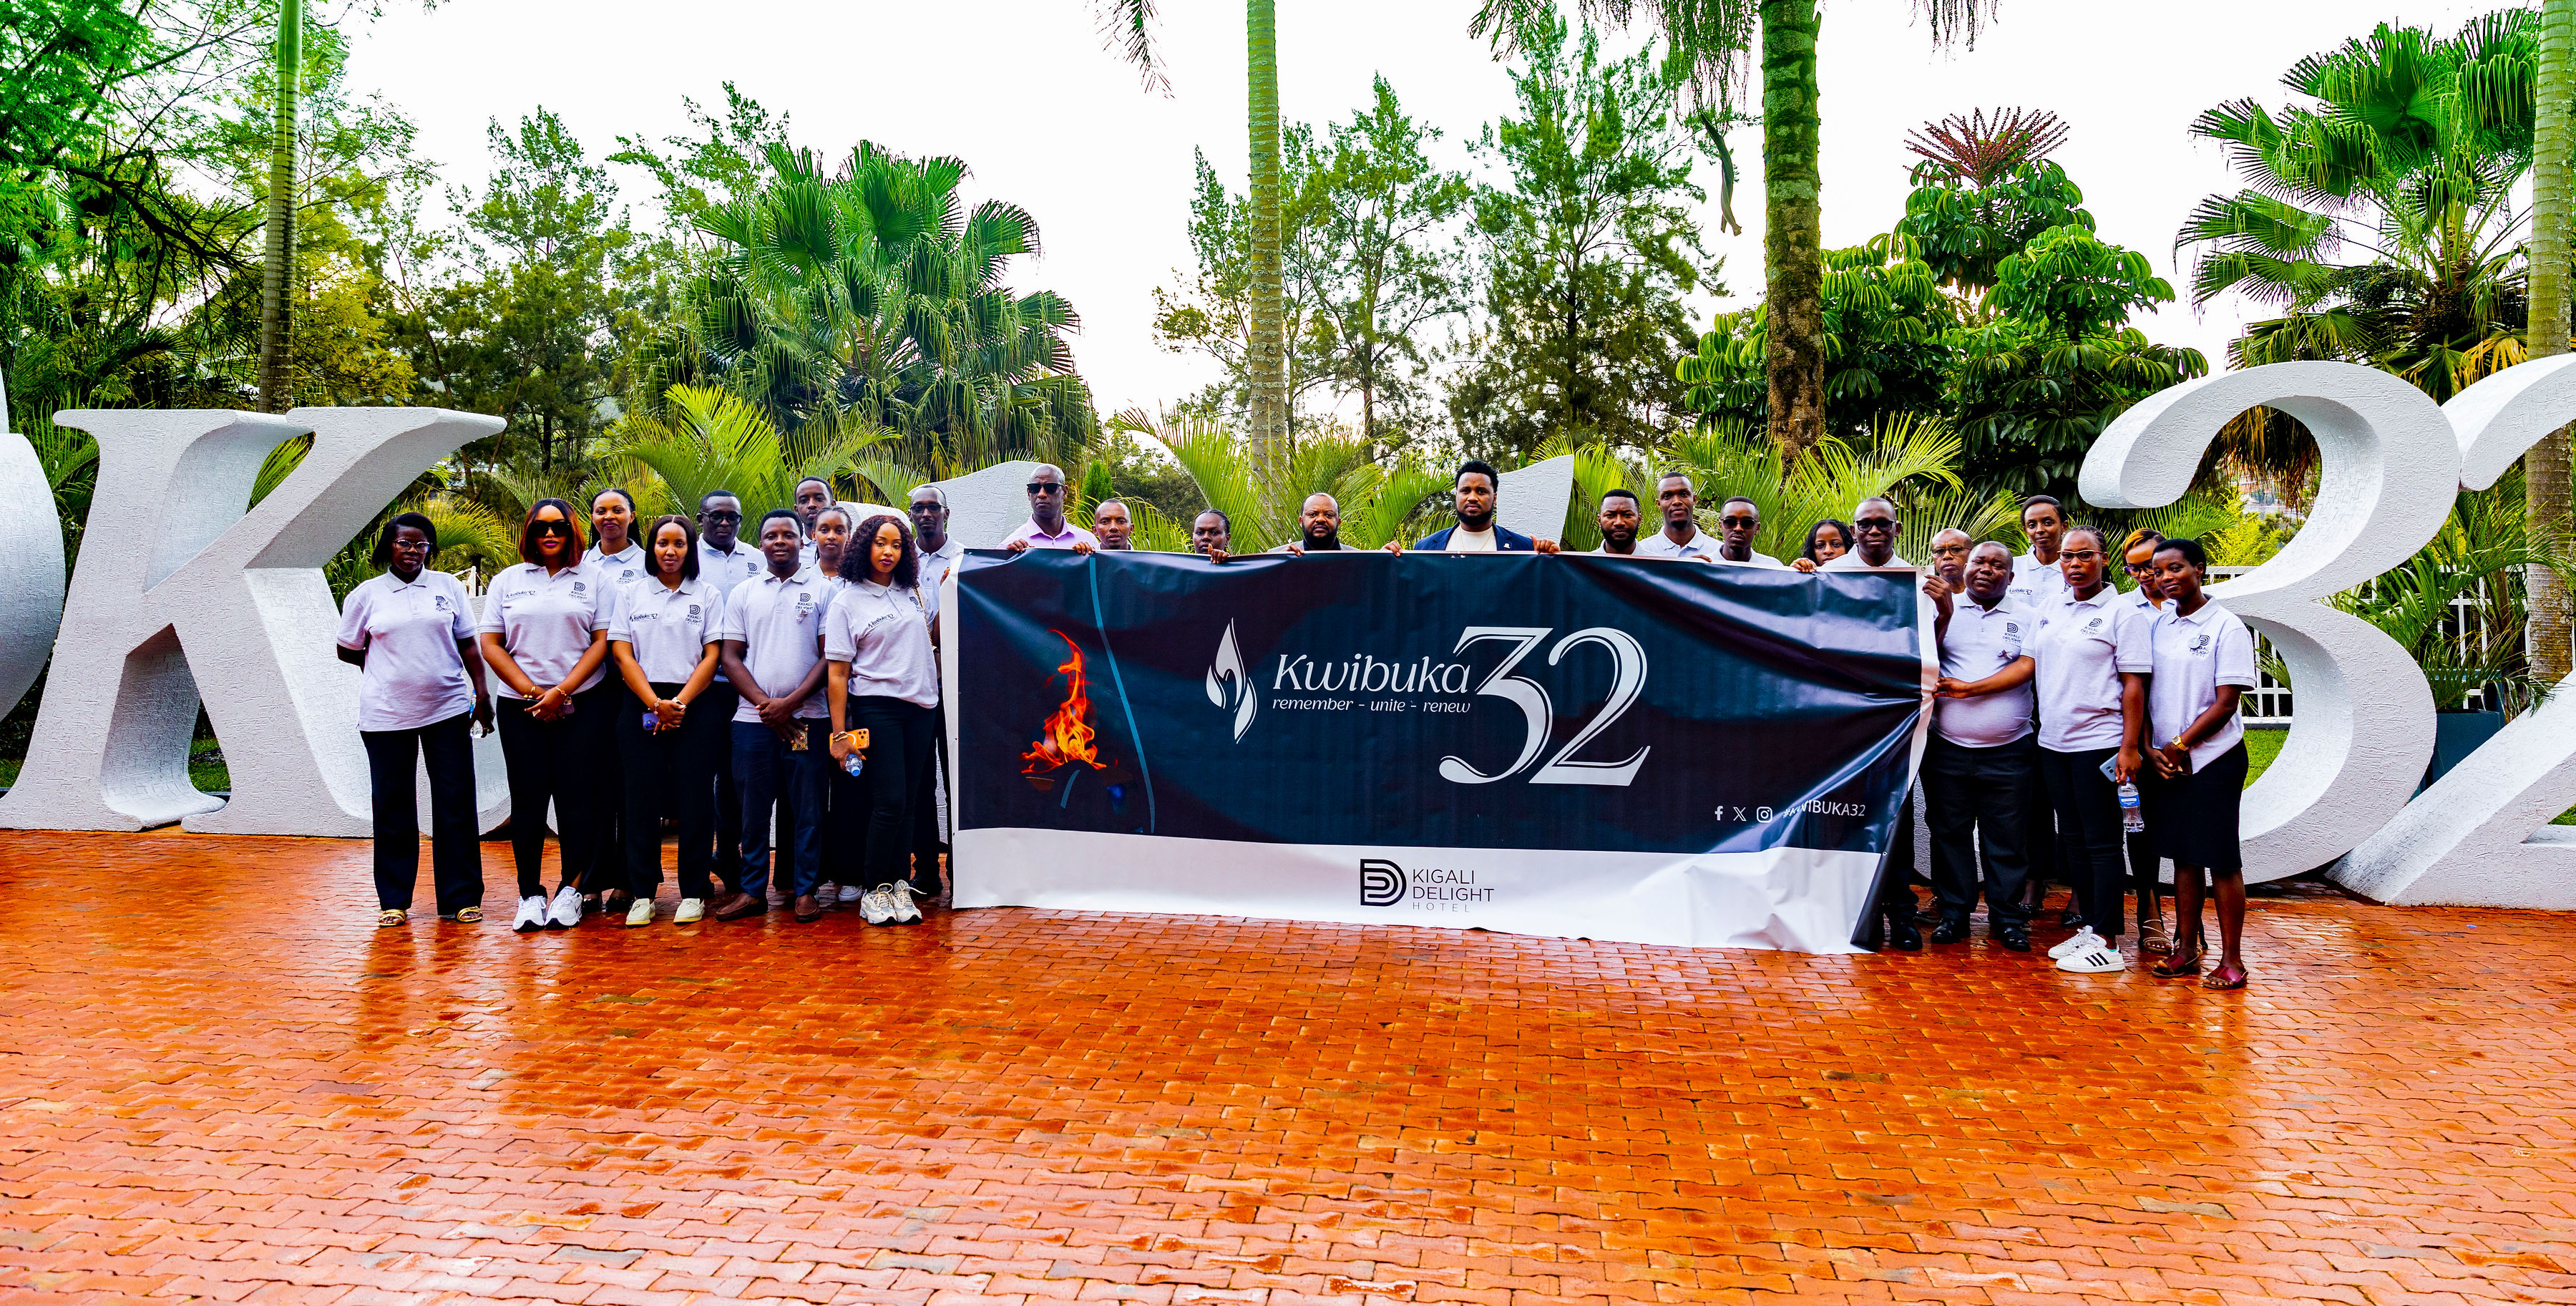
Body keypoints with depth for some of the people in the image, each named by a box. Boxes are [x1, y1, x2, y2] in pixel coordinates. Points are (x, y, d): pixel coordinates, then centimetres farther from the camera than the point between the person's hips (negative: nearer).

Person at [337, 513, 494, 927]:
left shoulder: (448, 586, 9)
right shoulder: (367, 594, 5)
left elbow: (467, 643, 10)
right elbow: (347, 651, 13)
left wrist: (481, 691, 2)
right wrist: (390, 667, 7)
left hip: (447, 710, 1)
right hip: (387, 716, -1)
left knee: (456, 806, 0)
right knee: (393, 810, 5)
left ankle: (461, 899, 8)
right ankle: (393, 901, 16)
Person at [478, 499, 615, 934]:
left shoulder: (593, 579, 7)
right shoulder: (507, 581, 12)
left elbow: (602, 641, 0)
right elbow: (490, 645, 6)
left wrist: (561, 691, -9)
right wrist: (531, 692, -5)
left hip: (583, 705, -1)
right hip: (521, 708, 1)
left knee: (576, 796, -4)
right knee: (527, 797, 0)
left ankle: (570, 890, 4)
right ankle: (529, 894, 6)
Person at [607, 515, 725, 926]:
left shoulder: (709, 595, 8)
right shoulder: (632, 593, 11)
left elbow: (713, 656, 1)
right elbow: (622, 654, 4)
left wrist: (679, 702, -11)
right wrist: (655, 703, -9)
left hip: (695, 706, -1)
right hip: (641, 705, 1)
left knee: (695, 797, -2)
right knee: (642, 796, -1)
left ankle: (693, 892, 4)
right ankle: (641, 894, 5)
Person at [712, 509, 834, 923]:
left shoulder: (822, 591, 5)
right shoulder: (743, 594, 12)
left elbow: (829, 656, 0)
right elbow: (731, 656, 8)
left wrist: (790, 702, -10)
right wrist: (764, 703, -6)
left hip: (806, 717, -2)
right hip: (753, 717, 2)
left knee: (807, 808, 1)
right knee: (754, 807, 5)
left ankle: (805, 890, 8)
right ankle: (752, 890, 13)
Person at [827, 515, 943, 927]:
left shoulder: (915, 593, 13)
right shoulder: (847, 602, 0)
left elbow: (935, 637, 27)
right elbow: (838, 673, -3)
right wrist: (840, 732, -8)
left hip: (921, 707, 4)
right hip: (875, 707, -4)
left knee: (908, 801, 4)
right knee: (890, 800, -10)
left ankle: (901, 885, 10)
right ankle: (875, 891, 1)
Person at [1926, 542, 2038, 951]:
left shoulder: (2026, 618, 5)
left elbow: (2025, 667, -7)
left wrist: (1968, 688, -15)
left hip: (2009, 752, -1)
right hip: (1949, 748, 1)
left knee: (2007, 839, 5)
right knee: (1949, 832, 7)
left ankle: (2007, 917, 16)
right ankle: (1953, 913, 18)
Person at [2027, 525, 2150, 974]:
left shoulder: (2121, 613, -6)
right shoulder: (2049, 608, 12)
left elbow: (2134, 685, -9)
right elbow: (2027, 664, 17)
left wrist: (2129, 747, -14)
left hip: (2098, 743, -6)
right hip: (2053, 742, 7)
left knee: (2102, 843, -3)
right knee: (2074, 840, 12)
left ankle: (2107, 942, 2)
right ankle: (2090, 926, 22)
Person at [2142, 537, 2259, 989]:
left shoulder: (2227, 627, -7)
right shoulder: (2157, 625, 9)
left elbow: (2225, 703, -11)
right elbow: (2142, 692, 10)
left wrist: (2179, 745, -11)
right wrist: (2151, 750, -2)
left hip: (2213, 758, -5)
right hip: (2166, 760, 5)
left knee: (2221, 859, -1)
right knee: (2183, 856, 11)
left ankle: (2231, 960, 5)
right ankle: (2186, 950, 18)